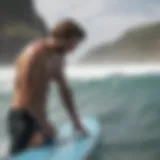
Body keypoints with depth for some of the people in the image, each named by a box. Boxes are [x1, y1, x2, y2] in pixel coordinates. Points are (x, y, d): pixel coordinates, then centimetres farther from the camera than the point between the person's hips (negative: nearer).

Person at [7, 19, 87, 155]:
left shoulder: (57, 57, 9)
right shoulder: (34, 55, -20)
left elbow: (65, 90, 15)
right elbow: (27, 96, -22)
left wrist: (76, 122, 14)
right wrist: (45, 124, -14)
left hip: (38, 116, 9)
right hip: (23, 118, -9)